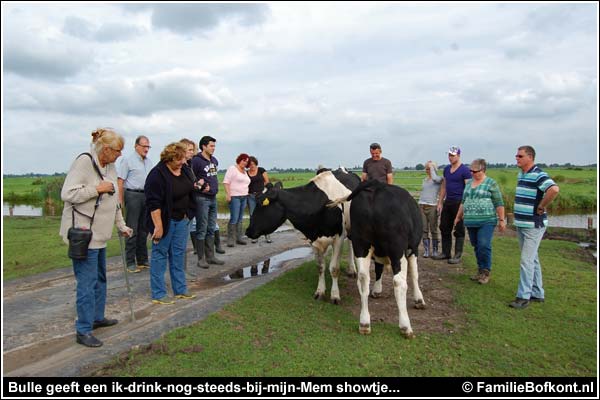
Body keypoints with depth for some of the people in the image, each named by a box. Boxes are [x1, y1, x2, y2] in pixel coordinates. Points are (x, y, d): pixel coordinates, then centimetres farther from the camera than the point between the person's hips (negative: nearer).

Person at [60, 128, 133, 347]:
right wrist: (97, 189, -20)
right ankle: (83, 331, 5)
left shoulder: (110, 167, 11)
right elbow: (67, 194, -20)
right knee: (87, 282, -5)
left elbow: (114, 200, 19)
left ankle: (97, 317, 34)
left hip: (100, 233, 9)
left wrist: (121, 225, 18)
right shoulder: (83, 162, -15)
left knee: (100, 278, 19)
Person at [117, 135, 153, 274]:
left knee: (143, 229, 11)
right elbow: (121, 181, -8)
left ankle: (143, 260, 20)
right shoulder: (127, 160, -4)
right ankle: (130, 263, 3)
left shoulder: (149, 162, 15)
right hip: (133, 195, -6)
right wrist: (120, 200, -13)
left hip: (146, 196, 6)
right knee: (132, 230, -3)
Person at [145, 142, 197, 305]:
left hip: (181, 220, 8)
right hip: (164, 221, -7)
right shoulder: (157, 174, -19)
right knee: (160, 255, 2)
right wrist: (158, 226, -24)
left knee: (178, 254, 14)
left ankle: (180, 289, 25)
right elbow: (154, 203, -22)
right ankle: (158, 294, 11)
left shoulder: (184, 170, 4)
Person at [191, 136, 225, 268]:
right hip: (202, 198, -8)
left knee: (211, 229, 12)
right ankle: (201, 258, 7)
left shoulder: (214, 160, 12)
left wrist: (212, 186, 5)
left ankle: (210, 256, 21)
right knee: (202, 230, -2)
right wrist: (200, 186, -13)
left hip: (213, 197, 8)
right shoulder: (196, 160, -12)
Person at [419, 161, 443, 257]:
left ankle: (435, 250, 10)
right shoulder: (425, 180, 17)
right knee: (424, 229, 2)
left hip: (432, 206, -5)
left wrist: (432, 167, -9)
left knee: (433, 230, 1)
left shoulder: (439, 179, -1)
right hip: (421, 206, 5)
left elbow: (434, 178, -25)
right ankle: (426, 250, 7)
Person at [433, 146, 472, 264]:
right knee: (444, 228, 10)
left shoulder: (465, 170, -8)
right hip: (448, 202, 7)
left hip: (459, 203, -7)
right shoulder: (446, 169, 13)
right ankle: (445, 253, 21)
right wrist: (440, 202, 15)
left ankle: (457, 256, 7)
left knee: (459, 230, 0)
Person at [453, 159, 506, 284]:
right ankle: (480, 270, 20)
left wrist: (501, 220, -7)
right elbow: (463, 202, 21)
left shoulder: (491, 183, -3)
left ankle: (485, 272, 2)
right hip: (471, 222, 6)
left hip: (486, 221, -6)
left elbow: (499, 203, -4)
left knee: (484, 246, -11)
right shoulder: (469, 183, 15)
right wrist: (458, 216, 21)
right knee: (476, 247, 9)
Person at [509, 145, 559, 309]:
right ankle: (537, 294, 26)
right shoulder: (520, 175, 12)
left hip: (533, 225, -9)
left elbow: (554, 189, -34)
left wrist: (541, 207, -22)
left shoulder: (538, 175, -16)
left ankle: (523, 296, -1)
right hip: (520, 224, 9)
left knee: (527, 260, -7)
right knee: (532, 260, 16)